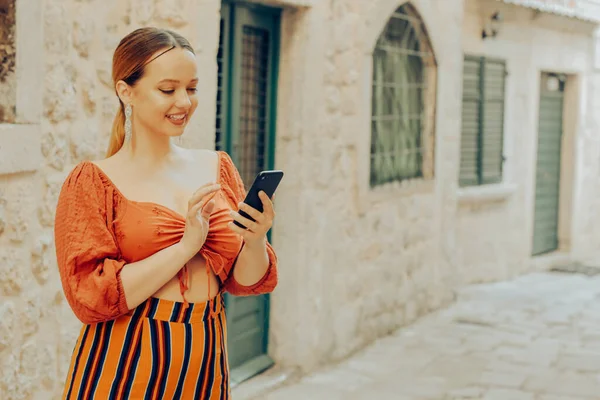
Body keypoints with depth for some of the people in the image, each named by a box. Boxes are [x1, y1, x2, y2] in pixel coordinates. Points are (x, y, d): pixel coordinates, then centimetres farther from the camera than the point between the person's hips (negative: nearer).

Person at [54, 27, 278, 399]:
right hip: (124, 370, -4)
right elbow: (91, 297, -14)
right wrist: (186, 245, -18)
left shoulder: (217, 167, 5)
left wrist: (255, 241, -15)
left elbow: (245, 282, 5)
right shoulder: (92, 182, -6)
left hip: (205, 367, 4)